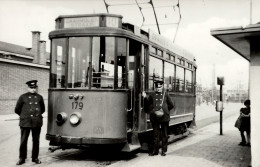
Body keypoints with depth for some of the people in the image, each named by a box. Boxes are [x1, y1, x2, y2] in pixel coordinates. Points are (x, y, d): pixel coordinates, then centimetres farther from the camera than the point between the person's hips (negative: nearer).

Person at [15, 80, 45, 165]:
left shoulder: (39, 97, 10)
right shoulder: (23, 97, 3)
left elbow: (43, 109, 22)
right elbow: (17, 110, 9)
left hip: (37, 122, 2)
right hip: (25, 122, -2)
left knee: (36, 141, 7)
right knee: (23, 141, 0)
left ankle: (35, 158, 19)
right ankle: (22, 158, 12)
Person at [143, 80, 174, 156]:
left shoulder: (165, 94, 6)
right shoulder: (152, 95, 7)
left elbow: (171, 105, 11)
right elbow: (148, 104, 7)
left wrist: (165, 110, 4)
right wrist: (145, 97, -6)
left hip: (164, 117, 0)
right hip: (155, 117, 0)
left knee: (164, 134, 7)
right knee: (156, 134, 5)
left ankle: (164, 150, 16)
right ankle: (155, 150, 13)